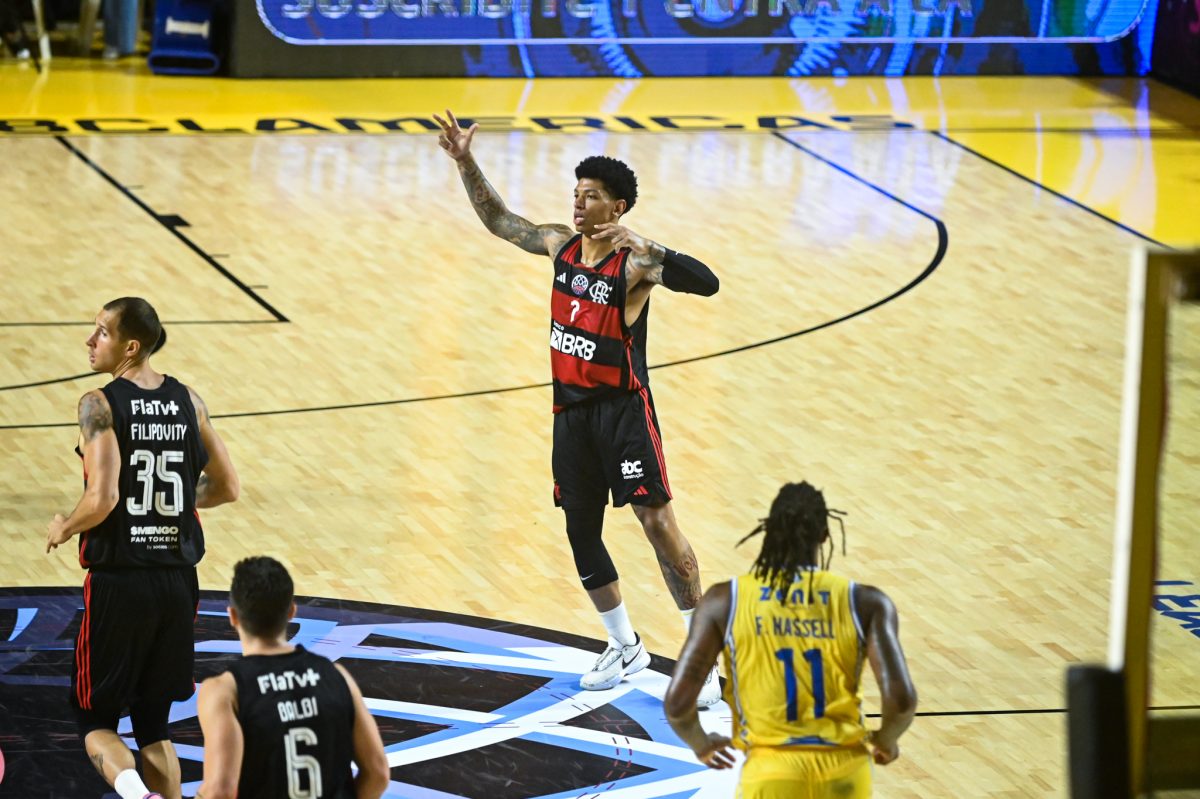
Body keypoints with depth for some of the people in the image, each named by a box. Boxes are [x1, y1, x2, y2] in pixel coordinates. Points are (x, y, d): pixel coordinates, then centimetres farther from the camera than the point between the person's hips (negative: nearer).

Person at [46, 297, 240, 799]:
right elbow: (226, 488, 11)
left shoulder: (101, 405, -13)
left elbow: (102, 498, -22)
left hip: (119, 582, -5)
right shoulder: (188, 401, 5)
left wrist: (63, 529, -3)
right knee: (154, 725, 17)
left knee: (96, 723, 6)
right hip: (178, 582, 5)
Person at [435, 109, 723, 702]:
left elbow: (706, 283, -31)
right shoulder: (562, 244, 4)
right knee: (580, 530, 11)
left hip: (623, 407, -7)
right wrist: (465, 162, 8)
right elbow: (499, 220, 17)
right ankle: (625, 648, 26)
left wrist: (645, 250, -43)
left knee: (657, 523, -11)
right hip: (572, 410, 7)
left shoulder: (634, 260, -17)